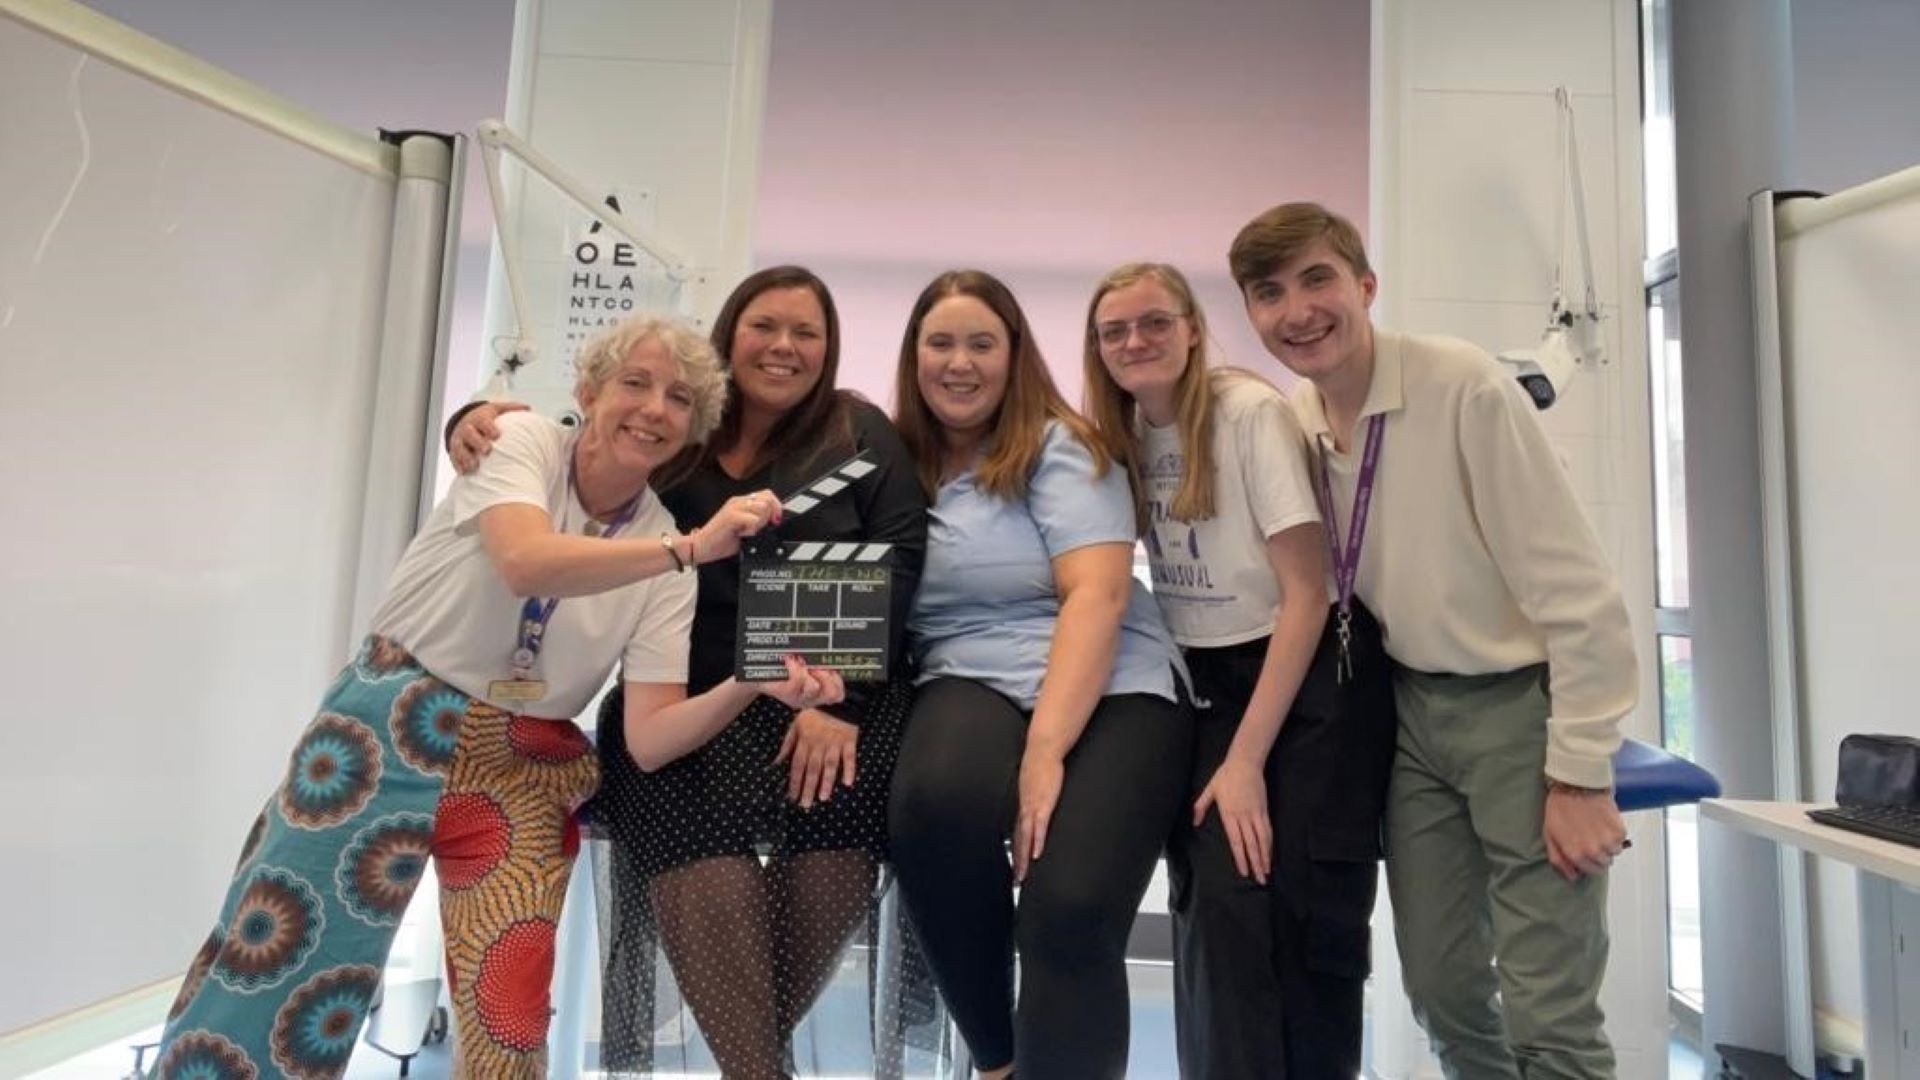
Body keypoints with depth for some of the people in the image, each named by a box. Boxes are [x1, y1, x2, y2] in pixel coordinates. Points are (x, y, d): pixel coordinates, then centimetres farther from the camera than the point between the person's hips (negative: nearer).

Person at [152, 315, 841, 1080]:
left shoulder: (663, 559, -2)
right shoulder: (523, 443, -7)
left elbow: (649, 737, -9)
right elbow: (525, 563, -30)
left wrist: (751, 685, -25)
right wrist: (689, 547, -37)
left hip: (527, 769, 2)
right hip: (397, 725, -2)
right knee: (279, 954, -3)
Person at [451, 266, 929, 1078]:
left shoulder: (860, 435, 8)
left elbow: (897, 563, -3)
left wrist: (839, 698, -14)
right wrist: (482, 423, -5)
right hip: (685, 697, 1)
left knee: (838, 807, -27)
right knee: (695, 833, -27)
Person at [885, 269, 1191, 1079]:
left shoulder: (1059, 448, 2)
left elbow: (1096, 594, -10)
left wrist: (1044, 751, -22)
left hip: (1111, 692, -2)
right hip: (973, 685, 2)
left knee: (1071, 911, -27)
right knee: (936, 800, -31)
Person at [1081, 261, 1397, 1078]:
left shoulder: (1251, 412, -13)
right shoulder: (1125, 436, 4)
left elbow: (1306, 593, -15)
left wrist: (1247, 758, -16)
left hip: (1311, 675, -4)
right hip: (1209, 684, 4)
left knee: (1310, 916, -2)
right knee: (1219, 904, -8)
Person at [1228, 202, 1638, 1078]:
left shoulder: (1464, 386, -19)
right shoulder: (1292, 423, -1)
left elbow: (1575, 588, -18)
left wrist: (1580, 771, -16)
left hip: (1520, 707, -5)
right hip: (1412, 711, 6)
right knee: (1440, 988, 13)